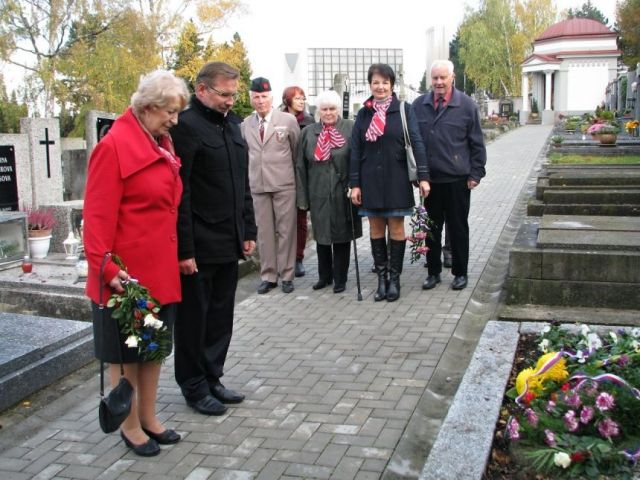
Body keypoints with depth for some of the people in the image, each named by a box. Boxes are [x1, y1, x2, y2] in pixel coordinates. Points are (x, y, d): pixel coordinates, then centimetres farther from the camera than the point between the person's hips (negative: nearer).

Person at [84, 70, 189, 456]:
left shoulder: (162, 145, 10)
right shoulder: (114, 146, -14)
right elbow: (98, 215, -16)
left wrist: (176, 256, 12)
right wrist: (106, 267, -19)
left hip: (161, 268, 8)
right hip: (128, 272, -8)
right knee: (125, 350, 7)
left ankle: (149, 418, 30)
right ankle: (130, 426, 22)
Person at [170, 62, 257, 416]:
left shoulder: (232, 123, 13)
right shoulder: (186, 125, -13)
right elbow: (179, 192, -17)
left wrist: (248, 230, 14)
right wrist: (184, 249, -19)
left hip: (229, 241, 8)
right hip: (199, 246, -8)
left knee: (221, 317, 15)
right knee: (193, 317, 6)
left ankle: (212, 378, 29)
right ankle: (194, 387, 20)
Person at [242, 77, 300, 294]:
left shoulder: (288, 120, -1)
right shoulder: (246, 124, 7)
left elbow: (297, 150, 8)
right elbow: (245, 153, 13)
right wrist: (250, 176, 9)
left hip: (284, 184, -2)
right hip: (258, 185, 2)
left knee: (285, 230, 3)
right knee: (264, 232, 7)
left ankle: (287, 275, 13)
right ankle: (268, 276, 16)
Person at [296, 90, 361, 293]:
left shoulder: (351, 129, -2)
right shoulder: (308, 133, 8)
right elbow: (301, 167, 6)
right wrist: (303, 197, 2)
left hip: (343, 194, -3)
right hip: (318, 194, 3)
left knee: (341, 235, 5)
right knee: (321, 235, 11)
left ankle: (340, 279, 16)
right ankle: (324, 276, 26)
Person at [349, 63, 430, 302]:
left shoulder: (403, 110, -1)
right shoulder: (363, 114, 7)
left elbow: (416, 143, -6)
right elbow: (355, 150, 6)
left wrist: (423, 176, -14)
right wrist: (355, 184, 1)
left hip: (396, 180, -2)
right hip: (371, 181, 3)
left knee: (396, 229, 4)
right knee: (376, 230, 8)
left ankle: (394, 279, 14)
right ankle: (381, 278, 17)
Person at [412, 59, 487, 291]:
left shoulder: (466, 105, -2)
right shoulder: (418, 105, 5)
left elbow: (477, 143, 1)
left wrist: (476, 173, -3)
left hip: (457, 179, -2)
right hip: (429, 179, 3)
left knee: (458, 228, 7)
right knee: (431, 228, 10)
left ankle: (460, 273, 19)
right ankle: (433, 272, 22)